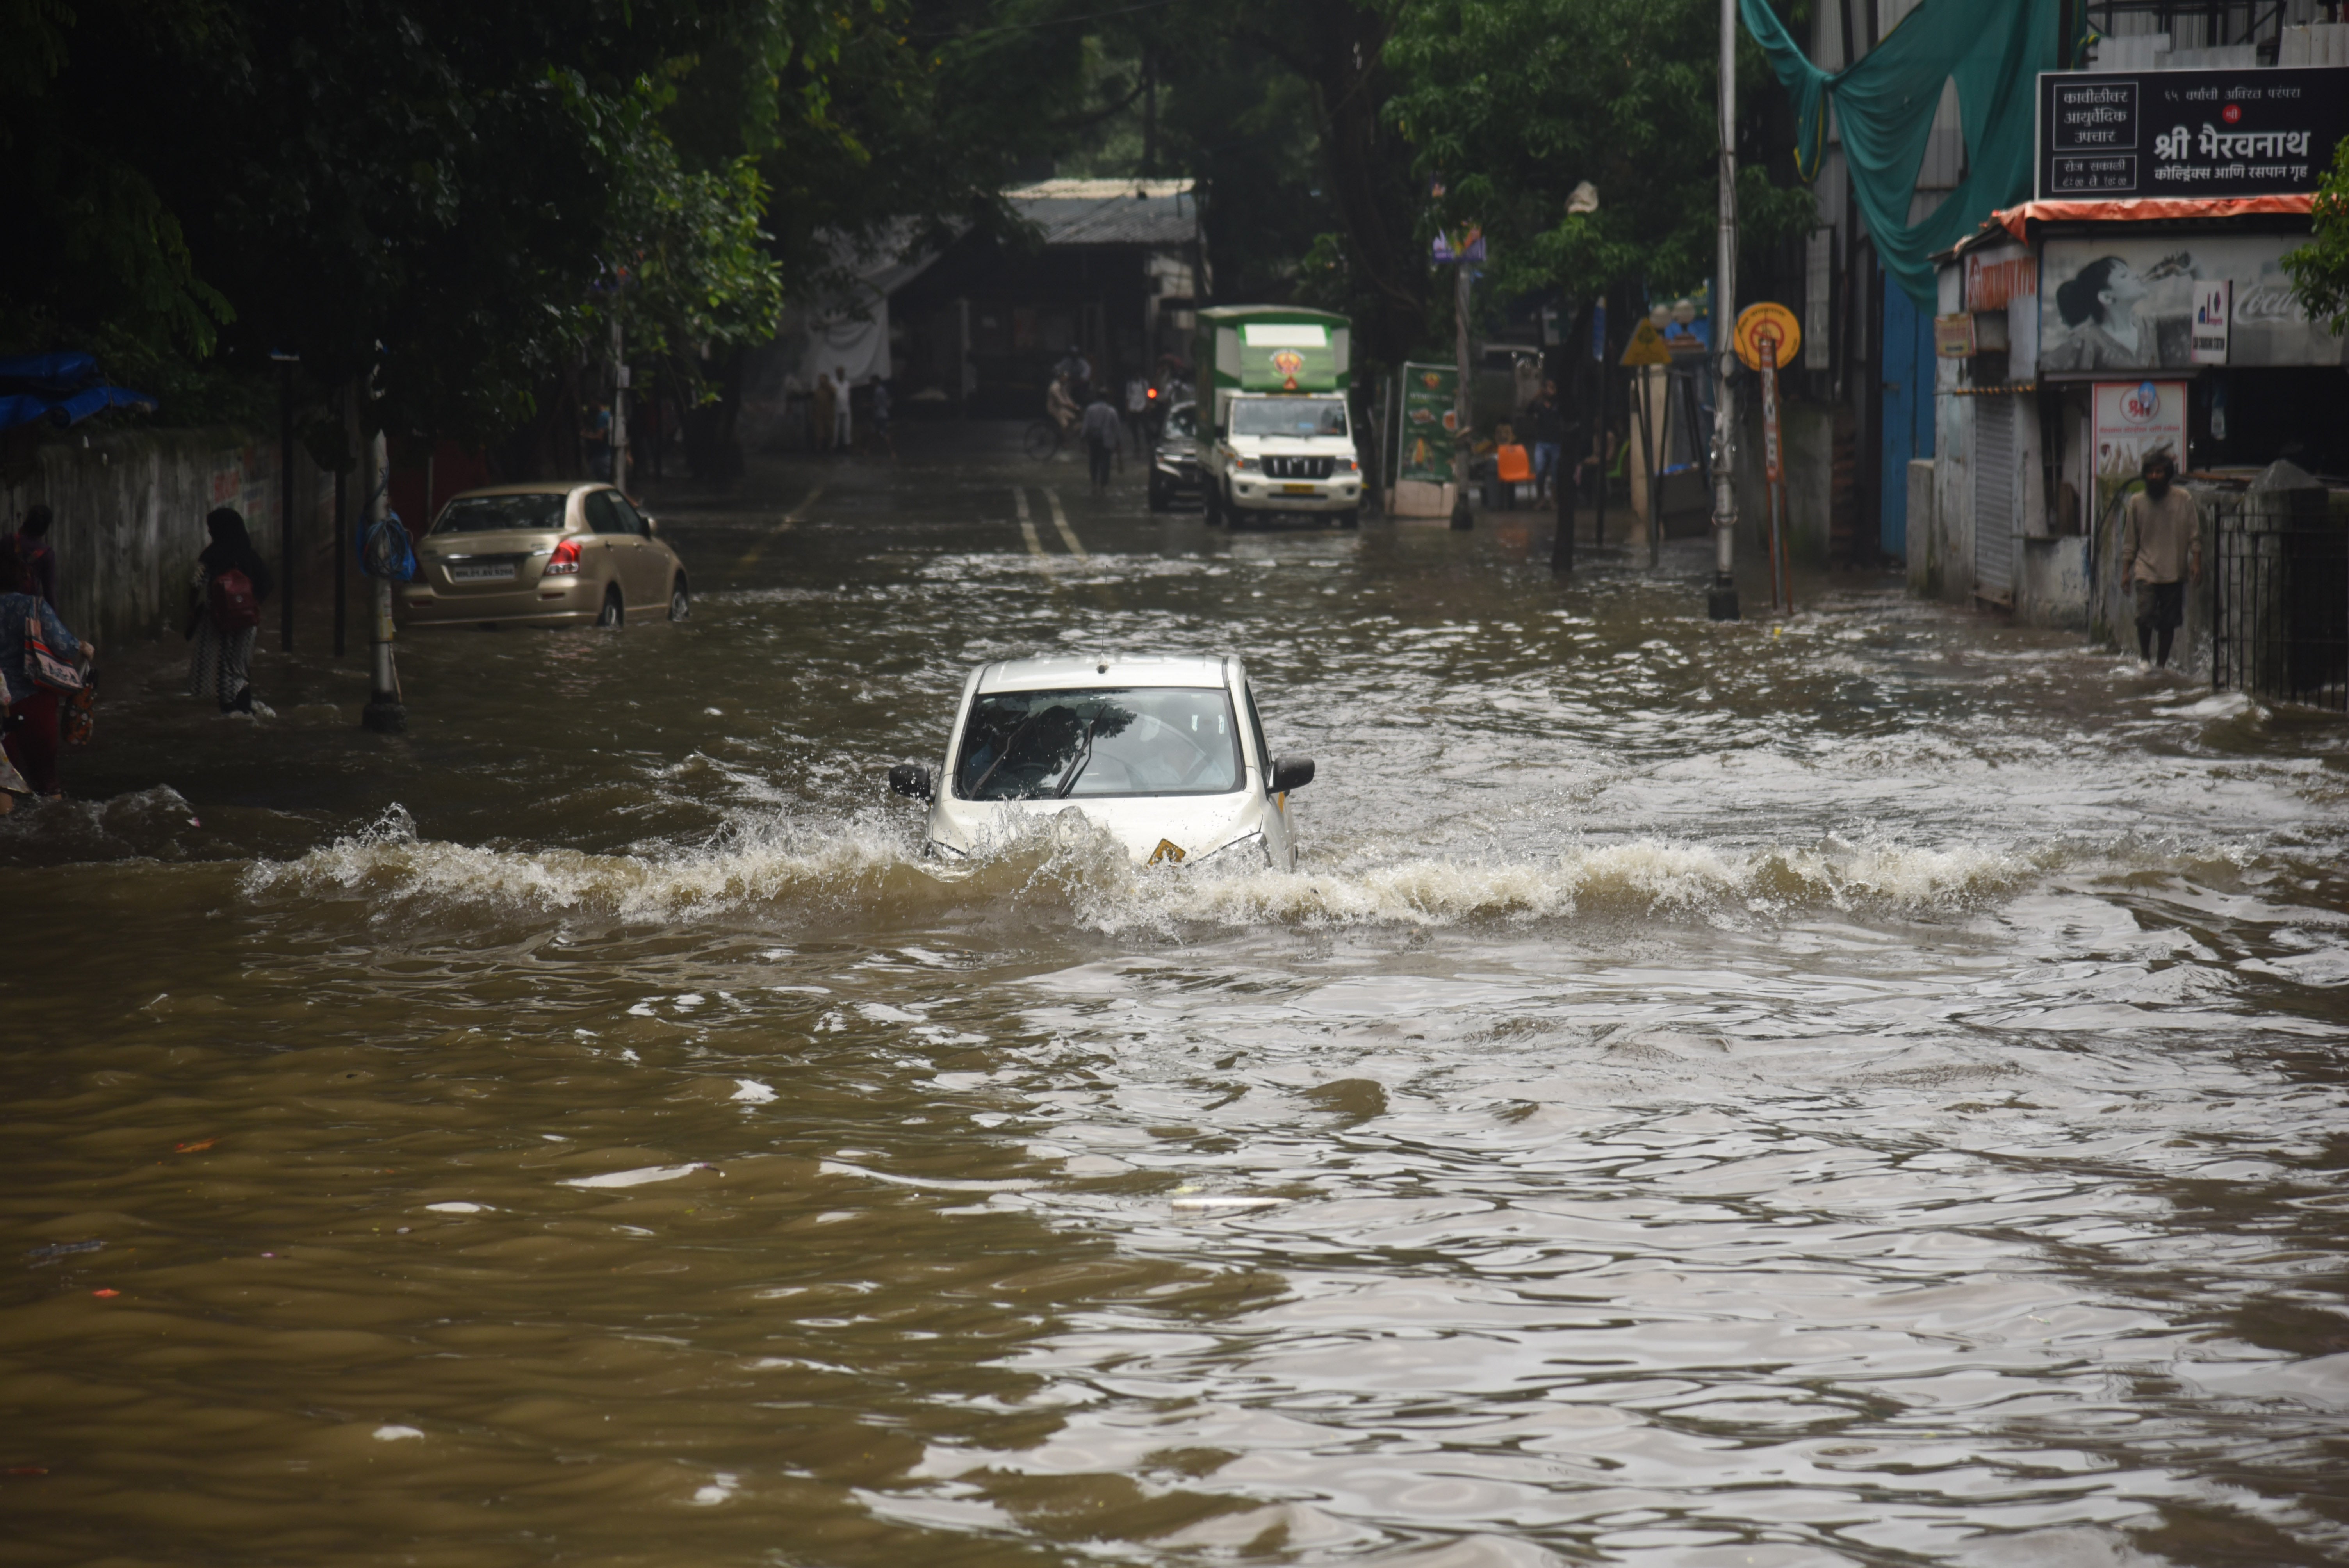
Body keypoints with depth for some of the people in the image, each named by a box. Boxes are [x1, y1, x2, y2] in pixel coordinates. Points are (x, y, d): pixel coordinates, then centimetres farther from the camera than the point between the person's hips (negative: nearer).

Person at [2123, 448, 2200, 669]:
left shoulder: (2183, 500, 1)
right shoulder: (2137, 502, 4)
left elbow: (2195, 535, 5)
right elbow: (2130, 540, 10)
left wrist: (2196, 562, -4)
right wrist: (2127, 570, 8)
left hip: (2174, 572, 0)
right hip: (2146, 570, 0)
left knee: (2168, 622, 4)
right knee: (2145, 615, -15)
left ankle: (2161, 664, 17)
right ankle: (2144, 656, 7)